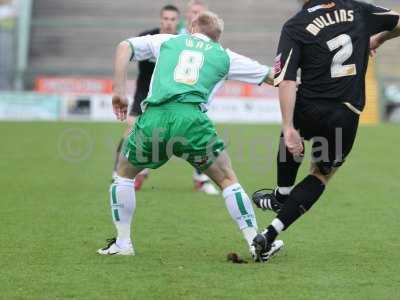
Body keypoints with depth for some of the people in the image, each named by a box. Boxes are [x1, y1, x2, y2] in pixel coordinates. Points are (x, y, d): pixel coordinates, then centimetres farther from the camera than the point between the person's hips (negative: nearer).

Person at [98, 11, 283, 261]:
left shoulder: (167, 41, 26)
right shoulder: (224, 56, 23)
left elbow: (124, 47, 16)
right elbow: (272, 76, 29)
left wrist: (120, 90, 13)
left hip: (154, 117, 1)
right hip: (191, 118, -1)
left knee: (124, 174, 24)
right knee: (228, 179, 13)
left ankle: (123, 243, 22)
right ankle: (256, 243, 8)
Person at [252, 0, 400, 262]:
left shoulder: (295, 27, -9)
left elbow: (286, 81, -17)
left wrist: (288, 129, -17)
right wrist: (377, 40, 30)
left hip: (310, 111, -2)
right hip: (347, 118, 2)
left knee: (292, 134, 36)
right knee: (321, 175, 21)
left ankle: (281, 196, 46)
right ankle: (271, 234, 11)